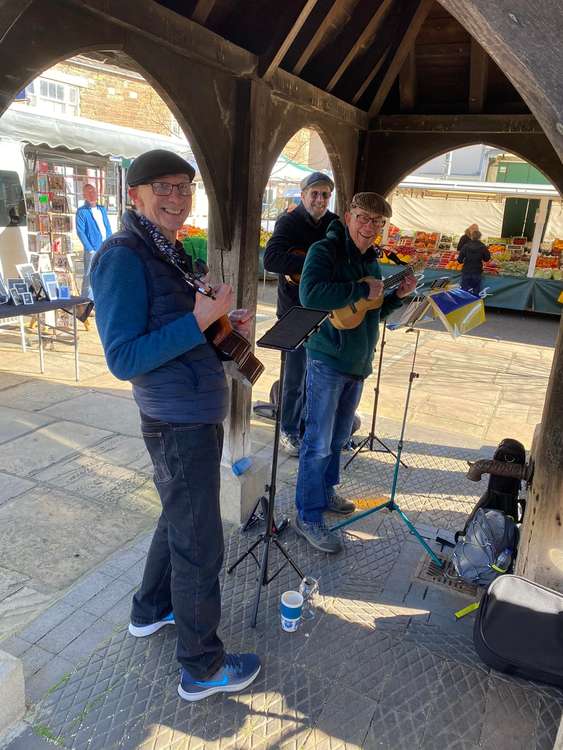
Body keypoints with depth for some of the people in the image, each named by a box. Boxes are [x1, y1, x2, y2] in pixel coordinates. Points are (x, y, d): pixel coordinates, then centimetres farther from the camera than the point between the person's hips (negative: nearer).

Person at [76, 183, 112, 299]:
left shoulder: (102, 209, 16)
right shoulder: (82, 211, -3)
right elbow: (80, 232, -8)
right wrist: (90, 249, -14)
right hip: (93, 250, -6)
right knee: (89, 277, -3)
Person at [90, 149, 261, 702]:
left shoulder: (168, 252, 12)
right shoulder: (122, 258, -17)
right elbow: (123, 359, -22)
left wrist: (227, 327, 2)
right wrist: (200, 320, -26)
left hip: (198, 414, 10)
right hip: (179, 423, -10)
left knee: (178, 521, 25)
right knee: (199, 545, 3)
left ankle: (151, 610, 47)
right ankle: (202, 668, 24)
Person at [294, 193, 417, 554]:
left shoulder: (371, 260, 13)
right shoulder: (326, 250, -12)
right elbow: (311, 294, -31)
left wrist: (398, 295, 5)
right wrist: (362, 290, -23)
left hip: (358, 362, 8)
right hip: (328, 360, -8)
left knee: (339, 436, 20)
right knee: (319, 442, -1)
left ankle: (325, 492, 38)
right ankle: (308, 516, 12)